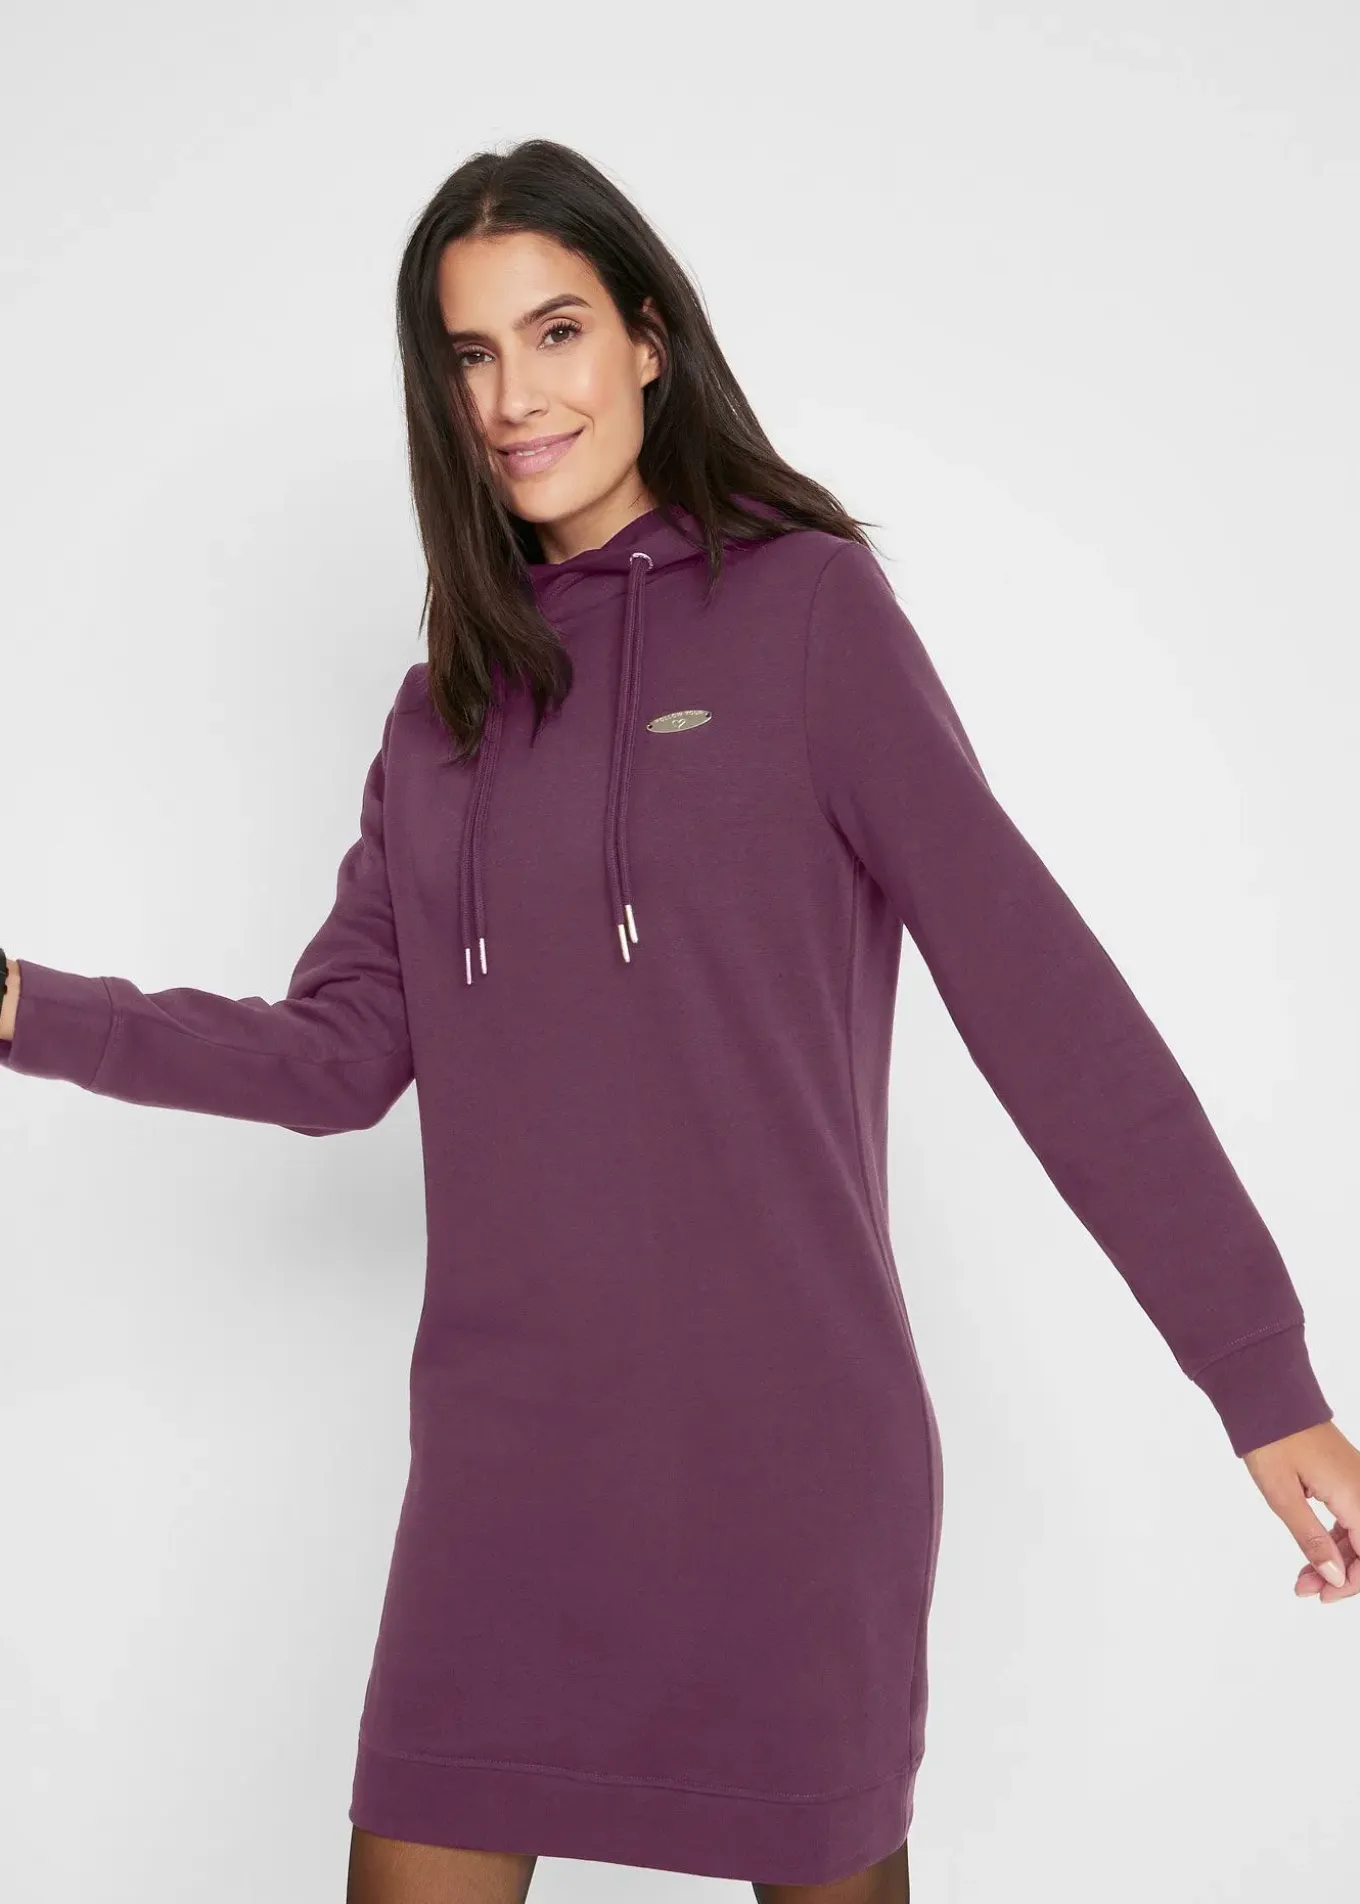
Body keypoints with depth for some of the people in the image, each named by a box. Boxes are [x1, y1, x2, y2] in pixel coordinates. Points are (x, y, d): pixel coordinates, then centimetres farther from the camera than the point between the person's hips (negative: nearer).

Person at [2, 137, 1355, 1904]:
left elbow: (1034, 983, -10)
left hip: (782, 1431, -4)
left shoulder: (805, 602, -3)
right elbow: (340, 1052, 10)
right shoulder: (451, 699, 13)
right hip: (505, 1444, 4)